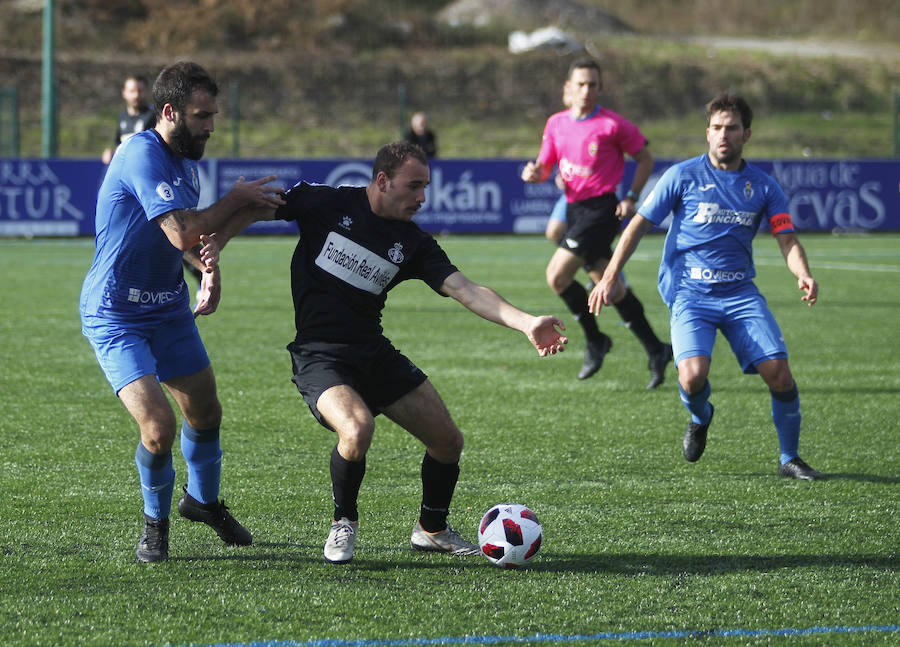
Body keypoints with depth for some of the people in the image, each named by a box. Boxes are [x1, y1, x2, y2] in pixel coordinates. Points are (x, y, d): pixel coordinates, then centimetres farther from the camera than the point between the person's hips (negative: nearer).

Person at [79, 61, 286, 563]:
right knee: (159, 426, -19)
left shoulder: (186, 159, 7)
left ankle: (203, 500, 45)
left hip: (170, 310, 9)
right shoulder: (142, 155, -24)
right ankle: (155, 522, 7)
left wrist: (211, 263, 1)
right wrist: (237, 199, -19)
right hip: (116, 316, -9)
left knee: (206, 412, 18)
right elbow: (182, 233, -32)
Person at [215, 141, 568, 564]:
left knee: (448, 440, 1)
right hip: (319, 356, -5)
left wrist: (526, 323, -21)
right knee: (358, 427, -33)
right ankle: (344, 523, -4)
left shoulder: (412, 243, 4)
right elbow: (253, 209, 3)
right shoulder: (328, 204, -5)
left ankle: (431, 530, 28)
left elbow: (465, 289, -6)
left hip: (374, 354, 5)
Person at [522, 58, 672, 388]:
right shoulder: (556, 123, 8)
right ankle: (656, 351, 19)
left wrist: (631, 198, -8)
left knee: (557, 276, -16)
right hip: (573, 208, 7)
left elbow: (645, 158, 0)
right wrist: (534, 173, -9)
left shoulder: (612, 124, -10)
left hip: (600, 209, -7)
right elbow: (545, 167, 14)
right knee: (610, 287, 11)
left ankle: (594, 340, 2)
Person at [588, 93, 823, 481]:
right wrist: (610, 277, -5)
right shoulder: (683, 176, 0)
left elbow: (787, 239, 4)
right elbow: (639, 225, 3)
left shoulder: (763, 187, 7)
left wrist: (803, 275, -18)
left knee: (778, 373, -14)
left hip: (740, 292, 2)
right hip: (689, 292, -2)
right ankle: (700, 417, 14)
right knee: (693, 376, -24)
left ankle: (789, 459, 8)